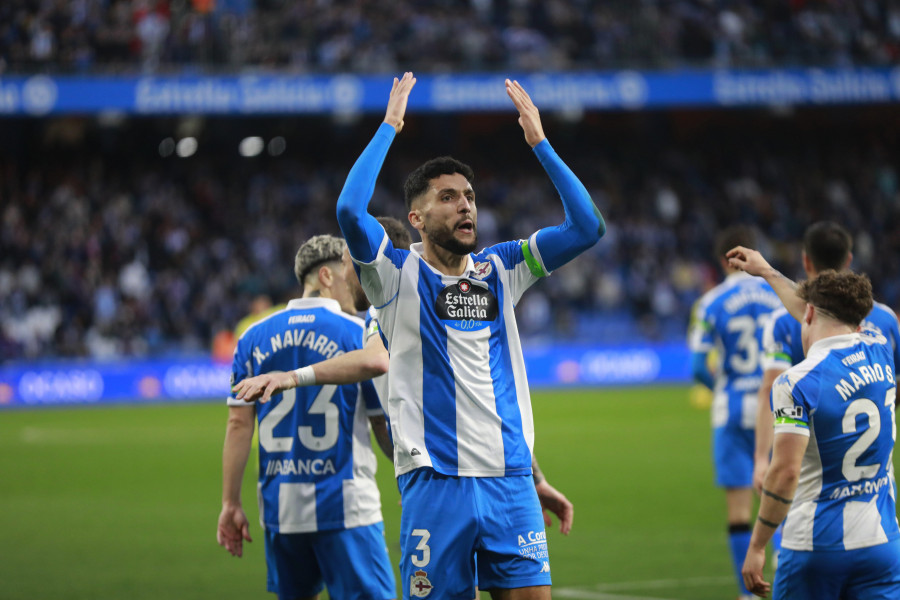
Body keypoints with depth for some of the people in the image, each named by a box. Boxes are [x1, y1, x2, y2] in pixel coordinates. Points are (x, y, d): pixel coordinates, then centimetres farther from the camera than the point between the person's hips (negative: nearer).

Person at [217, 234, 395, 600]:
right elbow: (386, 428, 2)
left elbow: (239, 425, 5)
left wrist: (230, 503, 8)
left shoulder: (254, 338, 8)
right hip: (345, 505, -5)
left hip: (279, 504, 5)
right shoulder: (360, 335, -3)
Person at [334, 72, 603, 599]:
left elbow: (587, 227, 6)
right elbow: (350, 211, -17)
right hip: (435, 482, -4)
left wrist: (539, 141, 4)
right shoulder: (400, 276, 0)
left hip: (511, 478, 4)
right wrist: (390, 126, -9)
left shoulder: (500, 270, 12)